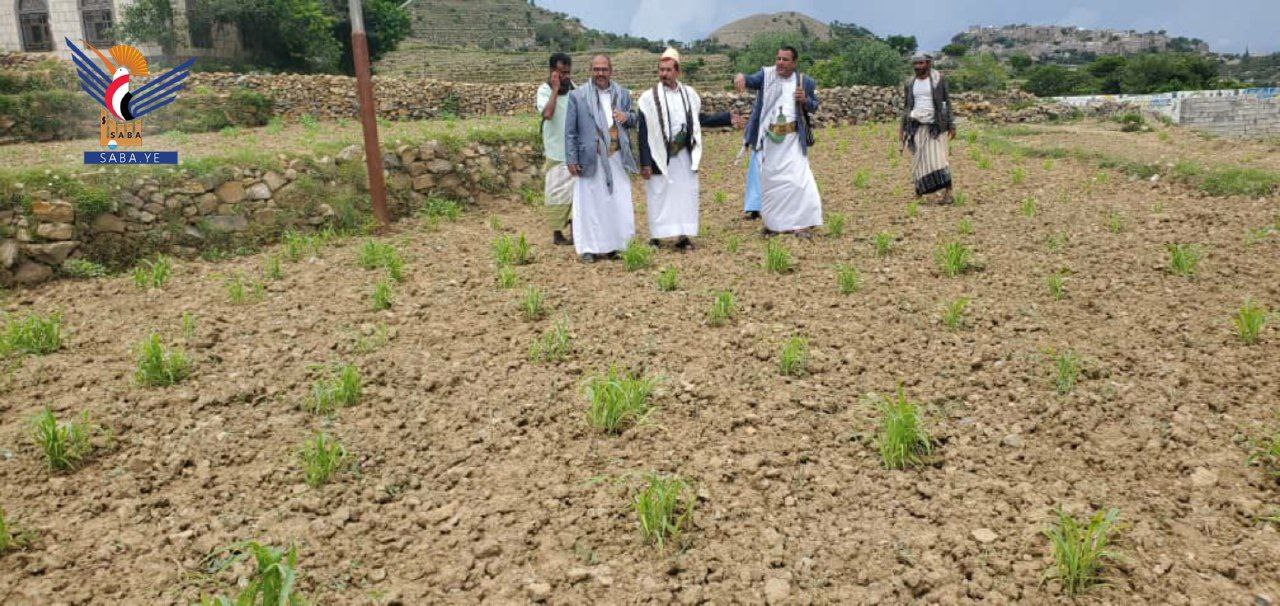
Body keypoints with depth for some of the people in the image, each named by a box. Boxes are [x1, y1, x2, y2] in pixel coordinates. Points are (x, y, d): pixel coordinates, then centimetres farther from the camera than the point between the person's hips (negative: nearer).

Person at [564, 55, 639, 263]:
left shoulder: (623, 94, 10)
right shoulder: (577, 96, 0)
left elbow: (633, 119, 20)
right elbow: (570, 131, 0)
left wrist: (627, 117, -5)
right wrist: (571, 159, -6)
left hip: (617, 158, 3)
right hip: (590, 159, -3)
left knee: (619, 203, 3)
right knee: (589, 203, 2)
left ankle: (615, 246, 14)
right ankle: (588, 248, 11)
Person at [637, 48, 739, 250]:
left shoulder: (689, 94, 5)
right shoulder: (649, 97, -7)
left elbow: (699, 119, 17)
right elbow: (644, 133, -8)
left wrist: (728, 118, 11)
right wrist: (644, 163, -11)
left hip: (685, 155, 4)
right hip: (660, 156, -4)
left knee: (685, 194, 5)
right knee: (659, 196, 1)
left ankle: (683, 235, 14)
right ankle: (655, 237, 11)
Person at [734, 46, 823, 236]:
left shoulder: (805, 82, 1)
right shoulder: (766, 74, -1)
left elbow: (814, 107, 11)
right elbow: (751, 81, -18)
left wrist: (805, 100, -11)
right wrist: (740, 77, -41)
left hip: (792, 138, -1)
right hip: (769, 137, 1)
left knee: (797, 177, -7)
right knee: (770, 179, 10)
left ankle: (803, 222, -1)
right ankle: (773, 222, 22)